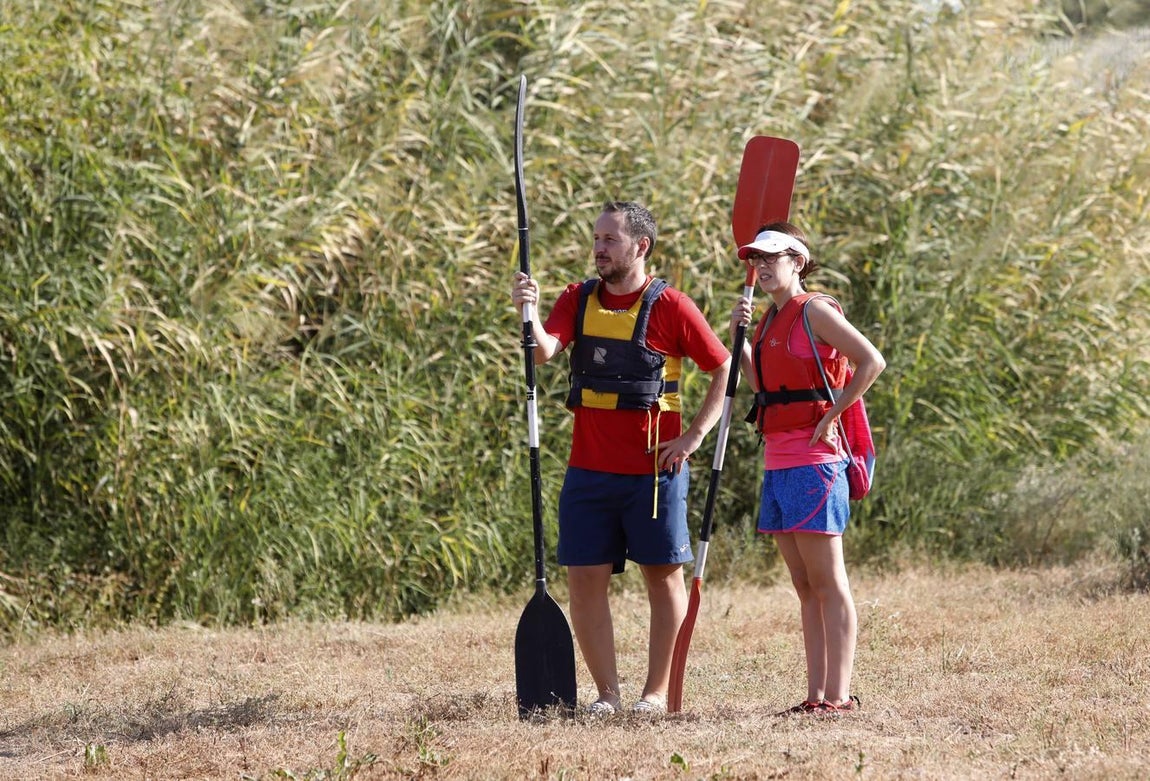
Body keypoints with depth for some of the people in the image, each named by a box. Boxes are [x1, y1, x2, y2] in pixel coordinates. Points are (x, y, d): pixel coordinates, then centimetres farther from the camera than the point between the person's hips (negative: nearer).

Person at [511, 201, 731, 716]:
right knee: (585, 579, 1)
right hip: (589, 470, 4)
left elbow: (724, 369, 1)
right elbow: (544, 352, -9)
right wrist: (528, 313, -29)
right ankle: (607, 692, 9)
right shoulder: (579, 300, 7)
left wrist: (695, 435, -6)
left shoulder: (670, 307, -4)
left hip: (655, 469, -4)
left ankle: (657, 691, 11)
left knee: (663, 576, 4)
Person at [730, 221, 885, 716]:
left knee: (828, 583, -7)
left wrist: (831, 415, -12)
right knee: (805, 587, 9)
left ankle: (838, 695, -6)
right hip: (778, 463, 9)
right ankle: (816, 693, 10)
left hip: (814, 461, -9)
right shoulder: (771, 321, 16)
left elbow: (871, 362, -15)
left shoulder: (814, 310, -9)